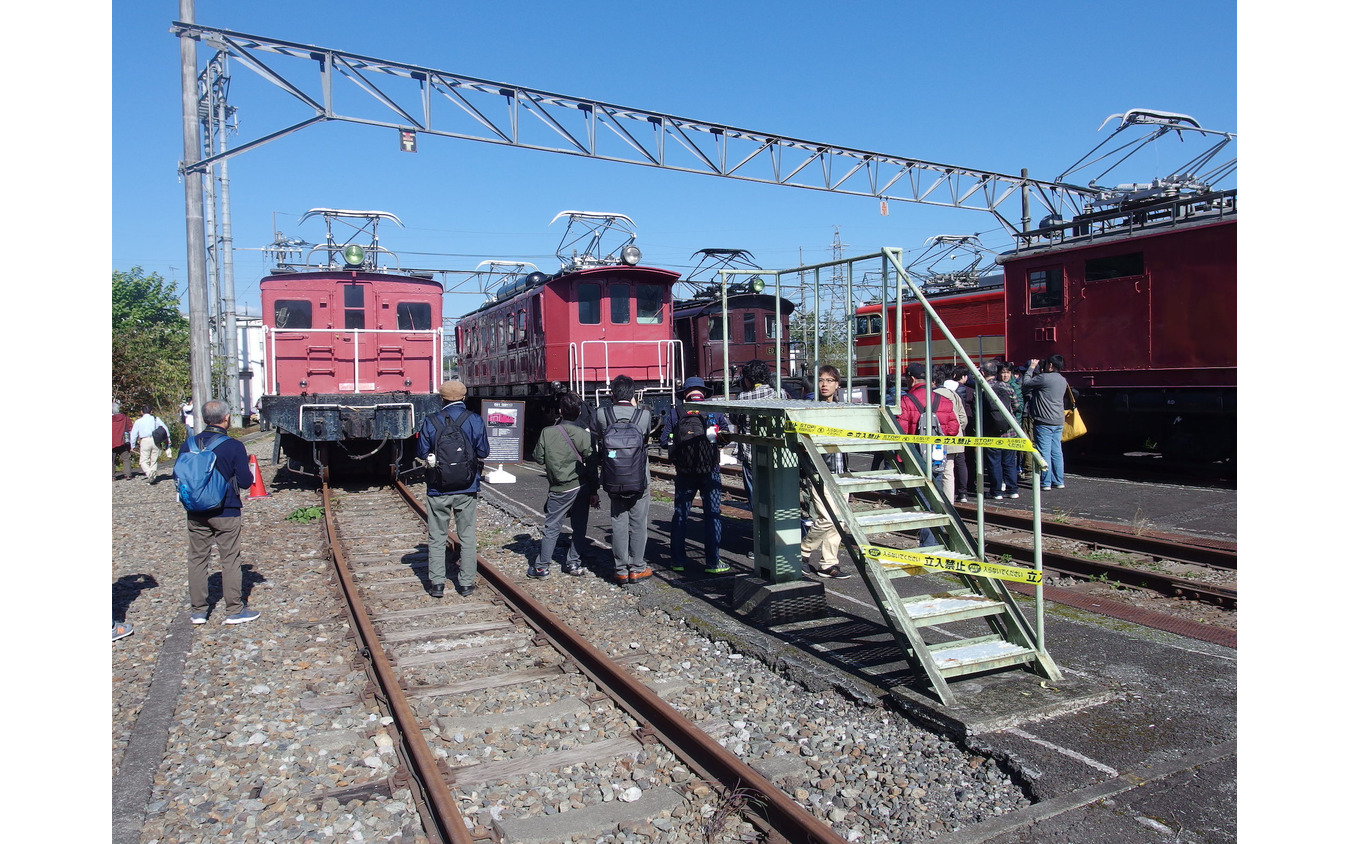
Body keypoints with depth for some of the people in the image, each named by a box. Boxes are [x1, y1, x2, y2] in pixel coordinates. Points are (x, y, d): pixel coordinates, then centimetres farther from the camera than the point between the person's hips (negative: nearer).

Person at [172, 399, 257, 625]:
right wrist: (247, 471, 9)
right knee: (230, 560, 5)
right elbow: (245, 481, -11)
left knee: (197, 559, 13)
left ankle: (198, 611, 20)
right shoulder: (234, 446, -13)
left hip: (196, 514, 4)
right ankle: (235, 610, 10)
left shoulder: (188, 444, -1)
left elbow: (178, 477, 5)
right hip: (226, 513, -4)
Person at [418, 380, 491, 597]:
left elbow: (422, 453, -1)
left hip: (438, 489, 0)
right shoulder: (475, 420, -5)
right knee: (467, 536, 10)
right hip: (467, 489, 1)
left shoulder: (430, 421, -5)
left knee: (436, 537, 10)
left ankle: (437, 584, 10)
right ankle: (466, 584, 13)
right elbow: (483, 453, -1)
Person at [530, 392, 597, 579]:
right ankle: (573, 563, 17)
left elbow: (538, 458, 0)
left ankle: (541, 566, 9)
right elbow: (591, 464, -4)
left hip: (560, 489, -1)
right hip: (581, 487, 1)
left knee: (551, 528, 5)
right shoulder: (584, 434, -5)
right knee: (579, 527, 12)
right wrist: (594, 492, 2)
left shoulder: (547, 432, -8)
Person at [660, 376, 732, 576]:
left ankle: (677, 561, 15)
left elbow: (664, 440, -1)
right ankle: (712, 562, 4)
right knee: (712, 514, 5)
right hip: (710, 471, -1)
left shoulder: (674, 411, 1)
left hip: (684, 472, 1)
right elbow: (727, 434, -2)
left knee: (680, 515, 11)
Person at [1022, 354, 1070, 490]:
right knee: (1057, 452, 12)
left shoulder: (1044, 378, -14)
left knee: (1044, 452, -4)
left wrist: (1031, 368, 6)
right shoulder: (1062, 380, 12)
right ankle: (1058, 481, 16)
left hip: (1044, 421, -8)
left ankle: (1045, 482, -2)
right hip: (1059, 421, 8)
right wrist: (1039, 373, 20)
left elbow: (1025, 384, -5)